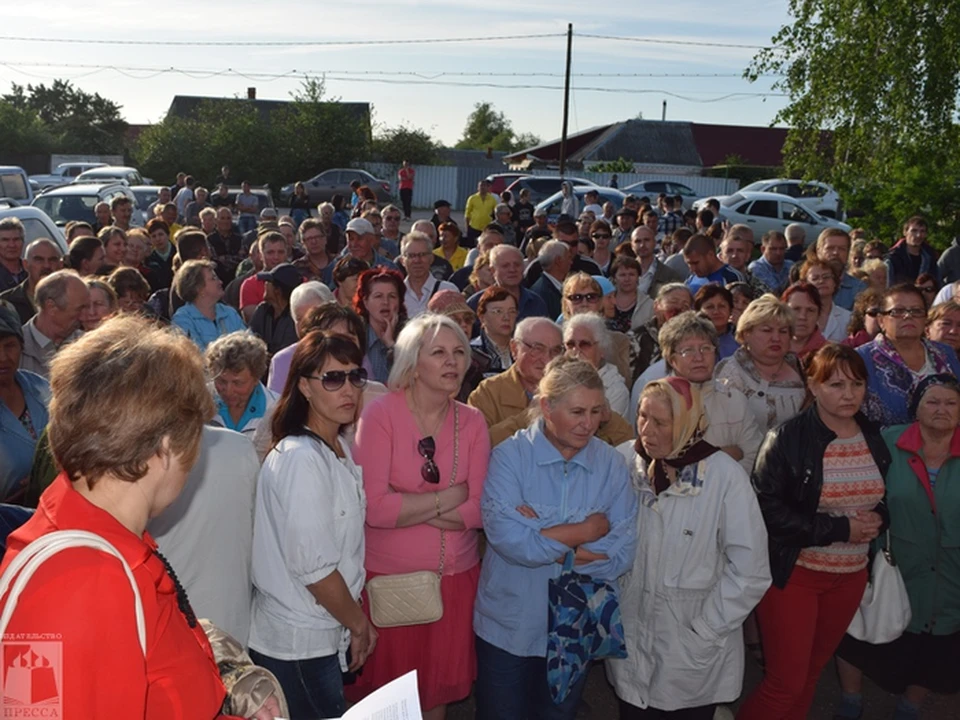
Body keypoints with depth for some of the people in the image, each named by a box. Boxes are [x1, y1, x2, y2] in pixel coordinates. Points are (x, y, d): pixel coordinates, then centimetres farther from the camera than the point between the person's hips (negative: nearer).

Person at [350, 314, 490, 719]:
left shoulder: (472, 422, -1)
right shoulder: (380, 414, -12)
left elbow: (478, 510, -7)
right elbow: (374, 507, -21)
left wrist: (407, 506, -16)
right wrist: (451, 496, -14)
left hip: (456, 576, 3)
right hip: (389, 577, -3)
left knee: (440, 687, 19)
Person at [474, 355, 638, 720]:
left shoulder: (612, 465, -7)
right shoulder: (510, 456, -15)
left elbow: (621, 554, -14)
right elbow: (509, 539, -27)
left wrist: (543, 540, -22)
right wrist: (589, 530, -18)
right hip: (508, 627, -2)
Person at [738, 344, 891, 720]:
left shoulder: (875, 439, 3)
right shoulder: (787, 438, -15)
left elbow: (889, 499, 16)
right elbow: (768, 509, -20)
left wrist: (878, 520, -7)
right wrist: (840, 528, -20)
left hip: (850, 575, 5)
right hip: (792, 573, -5)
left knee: (811, 674, 18)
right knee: (786, 682, 0)